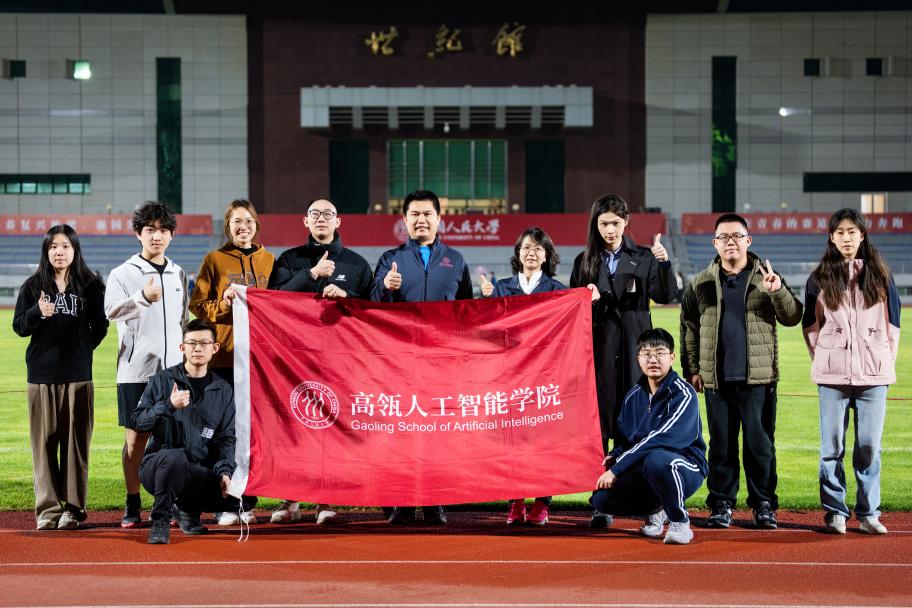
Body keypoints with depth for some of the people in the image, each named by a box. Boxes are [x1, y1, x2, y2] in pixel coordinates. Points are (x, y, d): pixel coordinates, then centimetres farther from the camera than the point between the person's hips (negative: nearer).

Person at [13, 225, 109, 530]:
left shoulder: (91, 285, 5)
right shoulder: (34, 286, 5)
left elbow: (100, 326, 12)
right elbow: (19, 326, 3)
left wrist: (82, 349, 2)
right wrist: (38, 312, -15)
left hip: (78, 374, 0)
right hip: (42, 374, 0)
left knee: (76, 441, 0)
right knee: (44, 441, 0)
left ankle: (73, 507, 6)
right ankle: (48, 508, 4)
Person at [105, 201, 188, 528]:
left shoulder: (178, 275, 15)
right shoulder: (123, 274, -1)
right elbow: (112, 309, -21)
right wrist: (142, 299, -40)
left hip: (173, 368, 4)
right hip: (136, 369, -3)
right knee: (137, 437, 0)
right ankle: (132, 507, 8)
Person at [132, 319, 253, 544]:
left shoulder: (223, 390, 11)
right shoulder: (163, 380, 2)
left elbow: (226, 438, 8)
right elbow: (137, 422, -6)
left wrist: (224, 471, -9)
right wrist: (168, 405, -22)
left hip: (200, 473, 4)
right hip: (157, 465, -3)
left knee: (245, 497, -18)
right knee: (175, 457, -39)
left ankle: (188, 508, 10)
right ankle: (160, 520, -15)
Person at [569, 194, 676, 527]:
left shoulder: (643, 258, 7)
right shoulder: (585, 262, 10)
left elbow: (665, 296, -5)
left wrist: (664, 264, -21)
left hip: (634, 352, -1)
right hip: (599, 352, 1)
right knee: (600, 427, 0)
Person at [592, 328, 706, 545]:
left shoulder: (683, 395, -16)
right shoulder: (634, 396, 8)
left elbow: (660, 439, -26)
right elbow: (624, 438, 16)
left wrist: (616, 469, -27)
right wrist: (613, 457, -9)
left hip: (686, 469, -7)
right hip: (643, 472, 7)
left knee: (656, 459, -40)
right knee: (601, 498, -16)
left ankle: (679, 521, -16)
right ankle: (656, 509, 14)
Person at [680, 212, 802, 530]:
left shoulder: (766, 278, 6)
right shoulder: (700, 284, 10)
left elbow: (792, 318, -1)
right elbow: (688, 327, 12)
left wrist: (778, 292, -18)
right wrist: (691, 368, 6)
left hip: (758, 378, -1)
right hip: (717, 380, 1)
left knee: (760, 443, 1)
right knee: (721, 444, 5)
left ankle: (764, 504, 10)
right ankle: (722, 505, 12)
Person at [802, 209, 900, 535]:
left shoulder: (880, 275, 8)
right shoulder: (819, 278, 6)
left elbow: (893, 323, 11)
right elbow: (810, 325, 11)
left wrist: (886, 361, 6)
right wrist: (824, 360, 5)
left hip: (874, 375, 0)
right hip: (832, 376, 0)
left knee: (869, 447, 2)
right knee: (832, 447, 0)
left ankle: (868, 514, 8)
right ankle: (834, 512, 8)